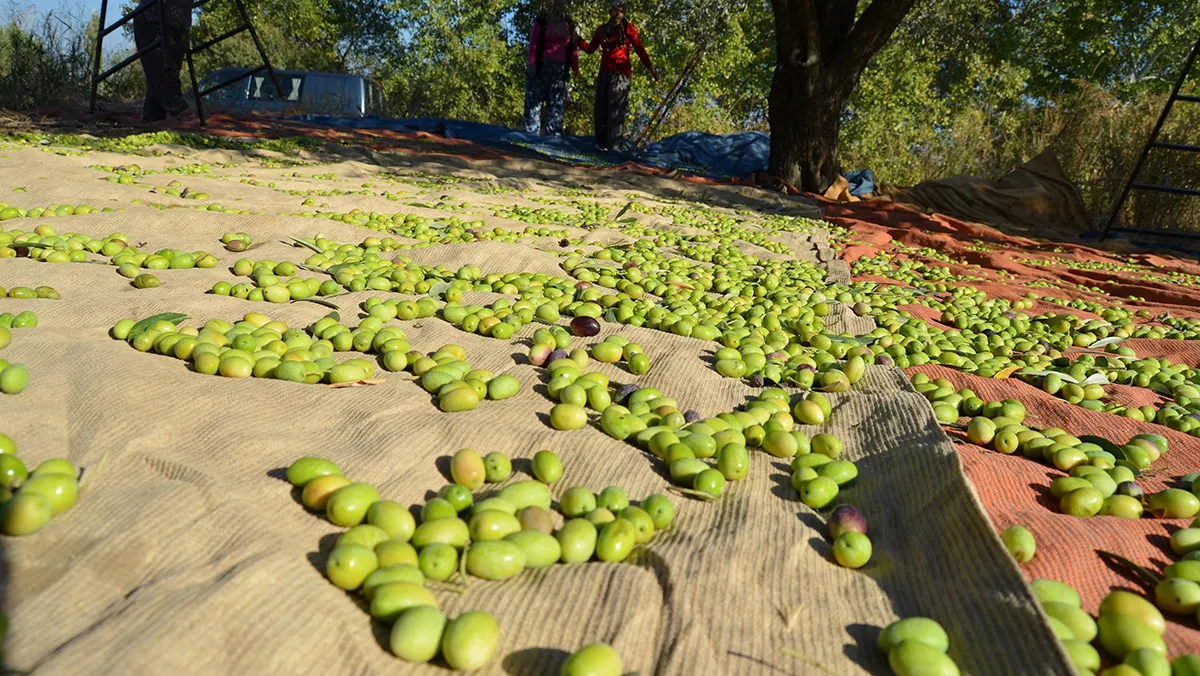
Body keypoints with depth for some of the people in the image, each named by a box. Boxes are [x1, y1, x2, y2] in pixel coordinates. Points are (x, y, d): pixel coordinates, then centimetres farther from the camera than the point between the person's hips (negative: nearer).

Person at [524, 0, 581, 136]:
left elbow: (573, 48, 11)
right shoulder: (541, 21, 5)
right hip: (540, 65, -3)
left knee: (557, 104, 1)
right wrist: (531, 62, -12)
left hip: (560, 69, 3)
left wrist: (575, 67, 2)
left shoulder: (569, 25, 15)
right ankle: (531, 134, -5)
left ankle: (554, 136, 2)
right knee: (534, 99, -5)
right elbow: (533, 43, -2)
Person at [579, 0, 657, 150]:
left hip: (621, 73, -4)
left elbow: (639, 49, 2)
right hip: (604, 73, 4)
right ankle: (601, 145, 6)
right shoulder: (602, 30, 18)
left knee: (616, 110, -13)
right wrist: (578, 40, -2)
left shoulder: (629, 29, 7)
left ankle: (613, 147, -18)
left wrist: (650, 68, -7)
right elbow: (591, 49, 14)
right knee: (601, 109, 1)